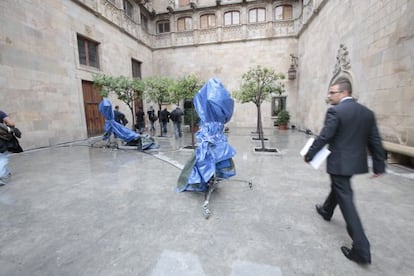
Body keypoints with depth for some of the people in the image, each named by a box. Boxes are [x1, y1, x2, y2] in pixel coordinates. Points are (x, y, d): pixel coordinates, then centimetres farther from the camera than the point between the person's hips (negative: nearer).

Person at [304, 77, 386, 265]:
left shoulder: (335, 111, -16)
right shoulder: (367, 112, 6)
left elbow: (323, 138, -17)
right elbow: (375, 141, 8)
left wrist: (309, 155, -5)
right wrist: (379, 165, 15)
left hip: (339, 163, -8)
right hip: (356, 162, 8)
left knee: (346, 200, 0)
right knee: (338, 188, 28)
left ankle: (361, 249, 4)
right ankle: (326, 211, 51)